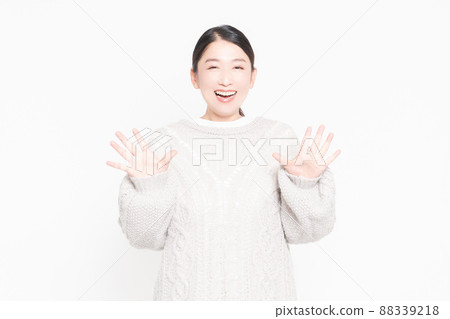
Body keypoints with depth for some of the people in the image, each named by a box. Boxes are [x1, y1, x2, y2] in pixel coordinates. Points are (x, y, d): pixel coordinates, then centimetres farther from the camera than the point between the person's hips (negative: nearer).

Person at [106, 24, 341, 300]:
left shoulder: (279, 136, -7)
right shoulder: (168, 140, -7)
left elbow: (298, 231, -4)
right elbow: (148, 236, -4)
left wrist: (305, 185, -19)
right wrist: (147, 185, -19)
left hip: (263, 287, 1)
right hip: (189, 288, 0)